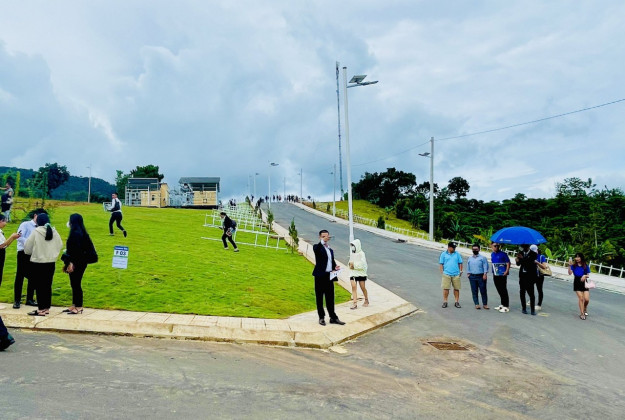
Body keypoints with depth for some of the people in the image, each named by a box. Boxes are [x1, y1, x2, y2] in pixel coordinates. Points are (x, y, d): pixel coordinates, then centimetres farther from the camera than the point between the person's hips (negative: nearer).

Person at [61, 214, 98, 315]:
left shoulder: (76, 233, -17)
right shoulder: (80, 232, 12)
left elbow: (76, 250, -22)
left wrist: (71, 263, -21)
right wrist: (68, 263, 23)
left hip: (77, 264, -9)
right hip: (78, 262, 9)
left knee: (76, 284, -1)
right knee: (74, 284, 15)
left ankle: (79, 307, 8)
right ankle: (74, 305, 23)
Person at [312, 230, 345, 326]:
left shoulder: (330, 250, 19)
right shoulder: (317, 247, -3)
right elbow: (316, 249, -28)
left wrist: (335, 267, 1)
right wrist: (323, 241, -45)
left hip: (329, 276, 6)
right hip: (320, 276, -6)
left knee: (330, 298, 10)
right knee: (319, 297, 4)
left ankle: (333, 317, 16)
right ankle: (321, 318, 13)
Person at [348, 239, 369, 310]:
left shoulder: (361, 253, -9)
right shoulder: (352, 254, 9)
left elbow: (362, 263, -18)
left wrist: (354, 264, -16)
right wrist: (350, 265, -5)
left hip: (361, 272, -4)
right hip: (353, 273, 4)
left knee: (362, 287, 5)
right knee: (353, 286, -9)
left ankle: (366, 300, 27)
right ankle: (355, 303, -11)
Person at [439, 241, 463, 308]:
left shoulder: (457, 254, 7)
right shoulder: (444, 254, 3)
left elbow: (460, 263, 12)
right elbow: (441, 264, 4)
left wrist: (461, 271, 5)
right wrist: (442, 272, -1)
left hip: (456, 274, 2)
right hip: (446, 274, -2)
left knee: (456, 288, 7)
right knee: (446, 288, -2)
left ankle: (457, 302, 17)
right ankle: (445, 302, 7)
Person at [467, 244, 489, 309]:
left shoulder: (483, 258, 2)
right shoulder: (469, 258, 14)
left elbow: (485, 266, -3)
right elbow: (468, 267, 18)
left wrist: (485, 274, -12)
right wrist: (468, 274, 8)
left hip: (481, 276, -3)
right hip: (472, 276, 3)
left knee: (483, 291, -1)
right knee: (474, 291, 3)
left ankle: (485, 304, 8)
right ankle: (476, 304, 8)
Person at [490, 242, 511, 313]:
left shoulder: (503, 254, -9)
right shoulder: (492, 254, 11)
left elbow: (508, 263, -9)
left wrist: (506, 271, -18)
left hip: (502, 275, -7)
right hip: (495, 275, 7)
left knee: (503, 290, -4)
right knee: (499, 290, 15)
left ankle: (506, 306, 1)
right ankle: (502, 304, 27)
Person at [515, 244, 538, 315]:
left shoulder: (533, 254, -6)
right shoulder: (521, 253, 7)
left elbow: (530, 263, -20)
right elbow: (518, 264, 4)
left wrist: (522, 258, -29)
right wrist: (517, 261, -19)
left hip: (530, 276, -4)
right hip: (522, 275, 4)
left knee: (531, 293, -5)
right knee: (522, 292, 8)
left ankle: (533, 309, 5)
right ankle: (523, 308, 18)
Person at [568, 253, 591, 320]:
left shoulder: (585, 266, 2)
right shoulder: (574, 265, -3)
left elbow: (588, 275, 6)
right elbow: (570, 273, -13)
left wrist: (585, 276, -16)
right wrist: (569, 265, -24)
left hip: (584, 282, 1)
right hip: (577, 282, -1)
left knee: (587, 299, -5)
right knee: (580, 298, -6)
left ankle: (585, 308, 28)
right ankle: (582, 313, 5)